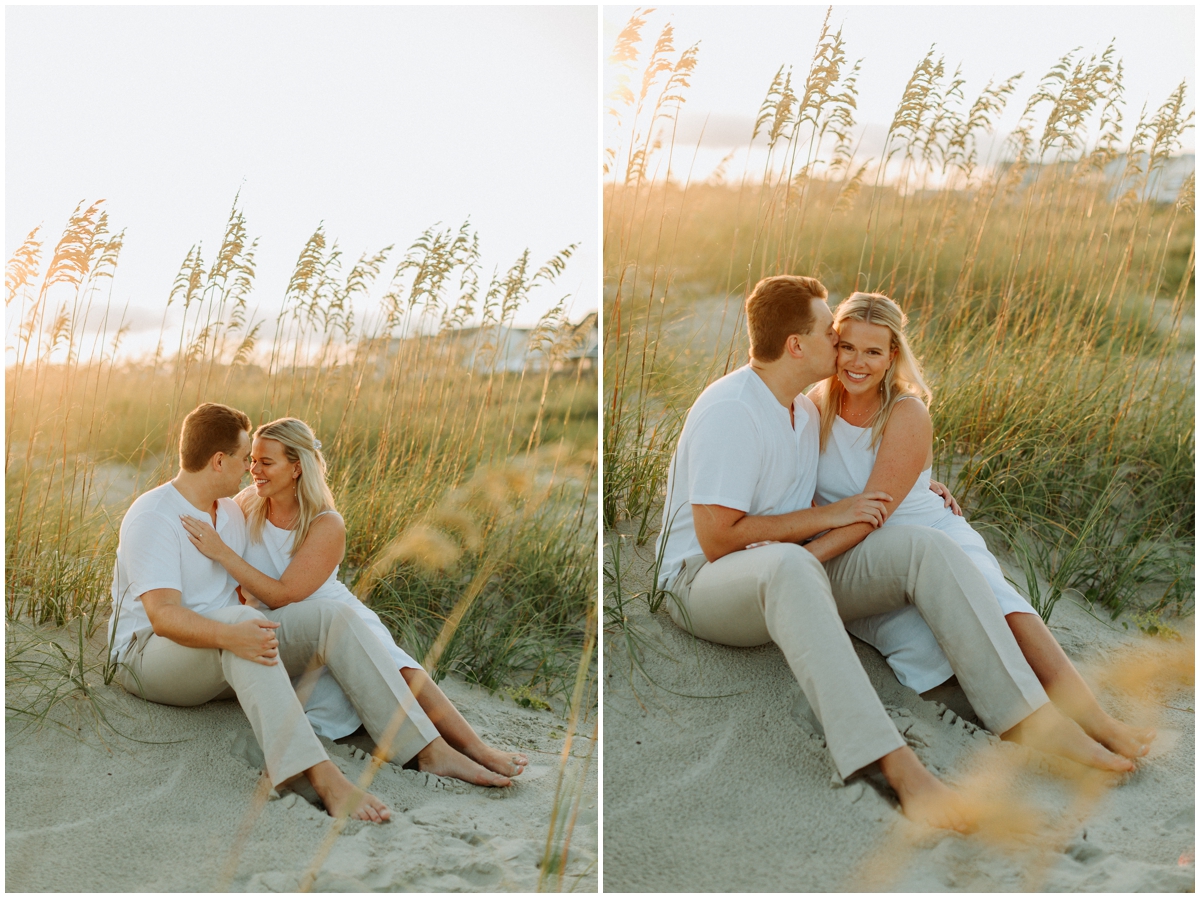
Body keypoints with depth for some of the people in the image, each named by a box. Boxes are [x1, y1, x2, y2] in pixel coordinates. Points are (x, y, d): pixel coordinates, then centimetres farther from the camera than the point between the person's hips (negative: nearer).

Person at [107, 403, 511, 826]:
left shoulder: (230, 511, 12)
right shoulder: (152, 517, -15)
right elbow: (163, 616, -27)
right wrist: (230, 636, -45)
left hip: (225, 656, 7)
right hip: (150, 655, -7)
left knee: (332, 616, -14)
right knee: (241, 621, -38)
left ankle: (429, 749, -25)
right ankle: (322, 776, -53)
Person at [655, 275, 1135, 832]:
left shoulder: (804, 408, 14)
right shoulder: (730, 410, -16)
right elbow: (716, 539, -21)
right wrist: (830, 517, -15)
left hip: (794, 568, 8)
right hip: (702, 583, -8)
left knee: (924, 546, -15)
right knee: (789, 564, -44)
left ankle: (1029, 717, -26)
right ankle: (896, 764, -53)